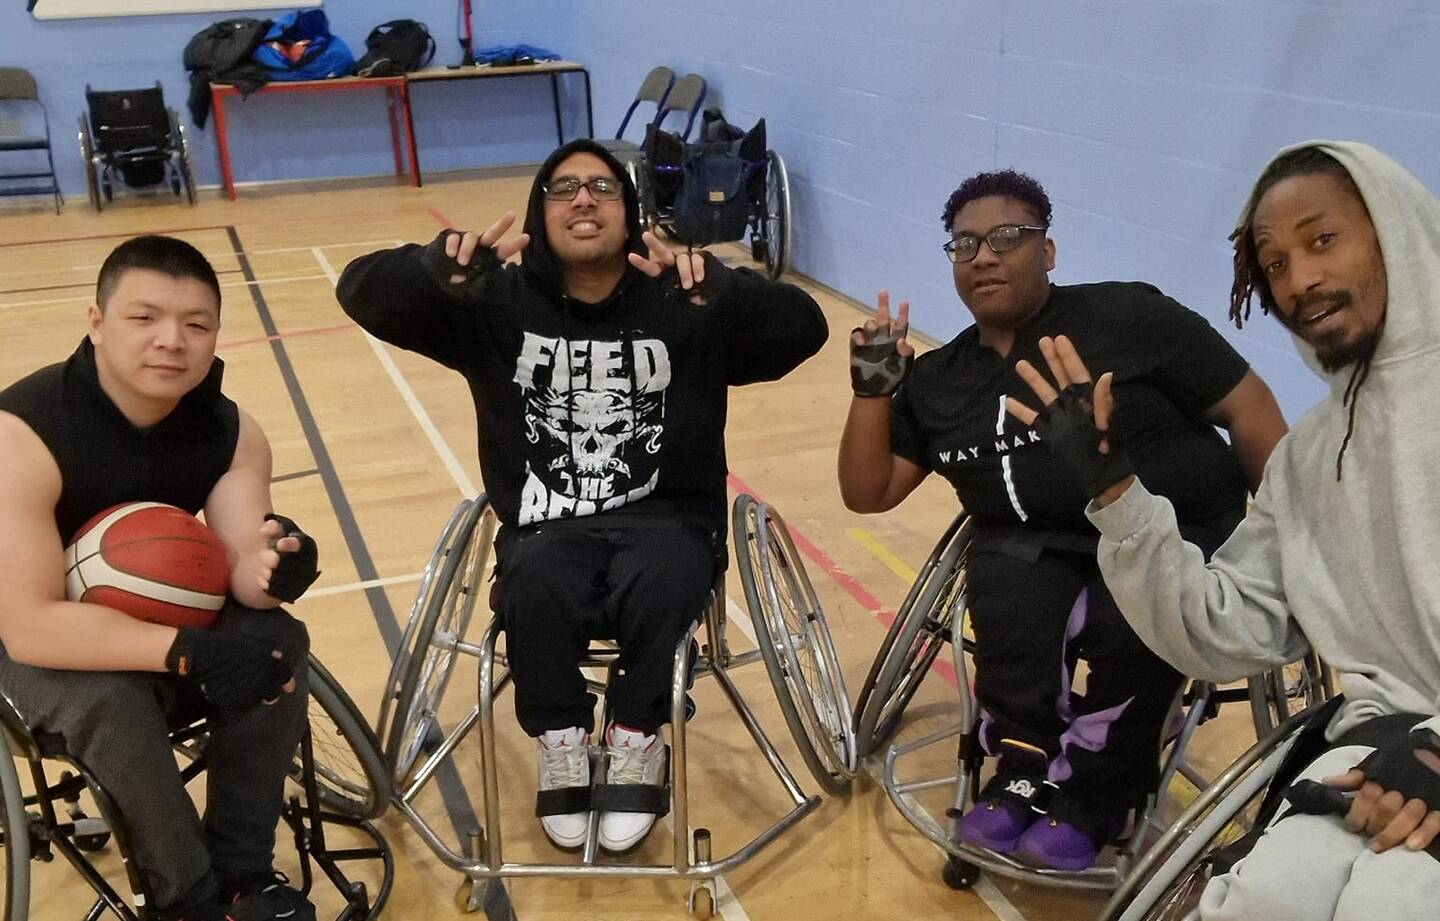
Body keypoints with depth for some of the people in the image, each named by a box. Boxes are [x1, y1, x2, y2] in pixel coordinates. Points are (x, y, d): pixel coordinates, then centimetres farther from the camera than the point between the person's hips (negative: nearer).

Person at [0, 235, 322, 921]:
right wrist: (189, 652, -41)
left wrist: (272, 569, -44)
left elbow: (240, 572, -19)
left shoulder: (231, 430, -11)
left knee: (276, 641, -22)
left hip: (164, 614, 5)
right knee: (109, 696, -35)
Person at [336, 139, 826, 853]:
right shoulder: (497, 303, 2)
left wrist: (724, 291, -35)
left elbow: (803, 329, -13)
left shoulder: (682, 303, -1)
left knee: (660, 582, -33)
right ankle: (562, 744, -3)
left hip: (667, 520, 0)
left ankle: (636, 741, -4)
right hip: (546, 527, 1)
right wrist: (436, 266, -31)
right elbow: (364, 292, -7)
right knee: (535, 586, -32)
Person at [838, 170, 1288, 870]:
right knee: (1011, 608, -31)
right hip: (1041, 543, 3)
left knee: (1130, 627, -33)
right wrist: (874, 387, -3)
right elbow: (868, 493, 11)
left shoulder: (1128, 316, -4)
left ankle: (1091, 795, -3)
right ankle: (1026, 775, -2)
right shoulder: (938, 379, 10)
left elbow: (1249, 412, -3)